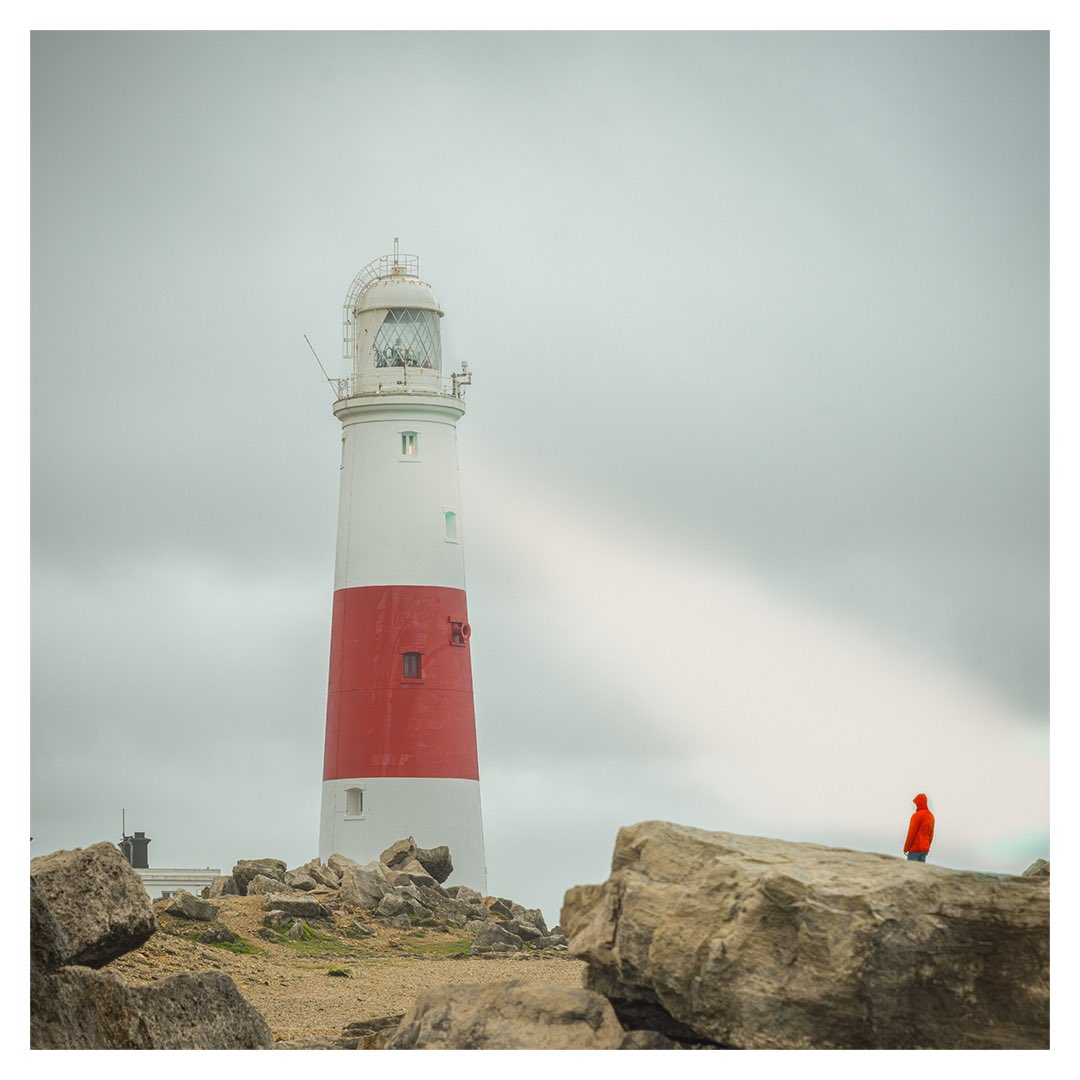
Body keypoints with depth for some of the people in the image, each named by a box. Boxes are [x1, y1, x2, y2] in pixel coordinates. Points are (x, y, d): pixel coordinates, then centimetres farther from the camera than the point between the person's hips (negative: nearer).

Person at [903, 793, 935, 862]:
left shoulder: (917, 815, -12)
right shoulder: (931, 816, 11)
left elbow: (911, 833, -12)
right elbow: (931, 834, 16)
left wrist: (906, 848, -6)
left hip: (915, 848, -7)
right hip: (925, 849, 7)